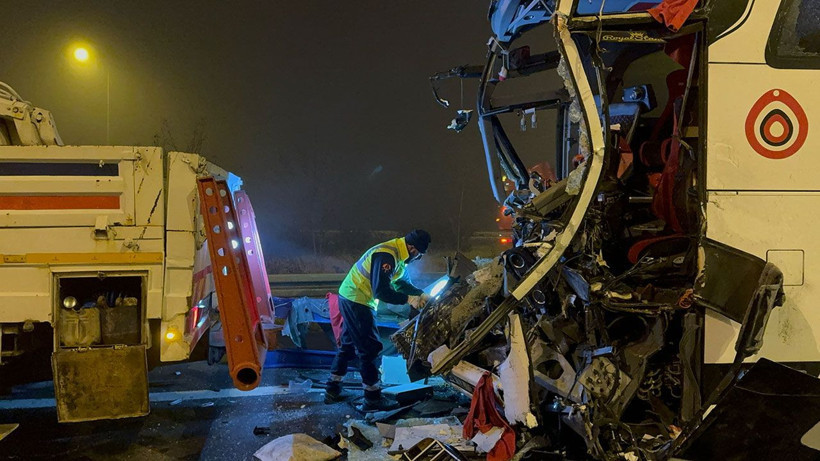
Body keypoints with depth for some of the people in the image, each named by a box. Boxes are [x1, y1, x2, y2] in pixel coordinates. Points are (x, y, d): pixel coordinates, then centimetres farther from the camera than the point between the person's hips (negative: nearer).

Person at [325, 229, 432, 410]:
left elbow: (403, 282, 18)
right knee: (371, 348, -3)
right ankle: (372, 399, 7)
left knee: (349, 345, 19)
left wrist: (422, 295, 3)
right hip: (356, 302, -11)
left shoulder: (398, 256, 7)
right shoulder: (386, 256, -26)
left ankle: (333, 390, 30)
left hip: (351, 299, 11)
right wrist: (409, 299, -21)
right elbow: (381, 291, -29)